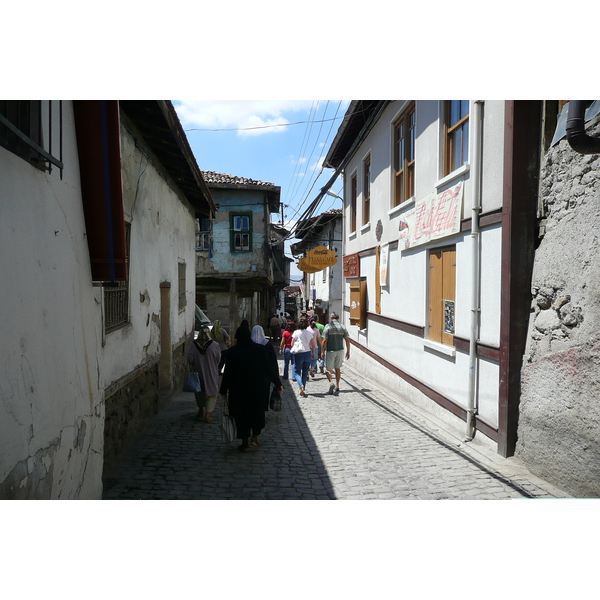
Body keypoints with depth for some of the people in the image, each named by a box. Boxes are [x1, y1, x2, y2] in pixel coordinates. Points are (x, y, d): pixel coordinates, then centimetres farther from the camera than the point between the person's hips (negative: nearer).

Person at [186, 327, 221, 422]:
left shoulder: (193, 345, -10)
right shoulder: (214, 345, -13)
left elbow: (189, 359, -9)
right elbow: (218, 359, -4)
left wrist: (196, 362, 11)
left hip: (198, 372, 3)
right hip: (211, 373, -2)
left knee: (200, 391, 20)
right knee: (211, 392, 7)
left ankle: (201, 411, 34)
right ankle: (207, 413, 0)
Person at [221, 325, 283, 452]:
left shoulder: (232, 351, -10)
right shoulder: (260, 349, -7)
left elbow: (228, 372, -7)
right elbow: (268, 369, -5)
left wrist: (224, 389, 3)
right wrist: (278, 384, 3)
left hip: (238, 389, -1)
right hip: (257, 388, 1)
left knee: (241, 414, 10)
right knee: (257, 411, 21)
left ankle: (245, 443, 15)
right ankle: (255, 437, 19)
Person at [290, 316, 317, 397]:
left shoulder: (296, 332, -5)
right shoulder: (309, 333, 3)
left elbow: (292, 344, -2)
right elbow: (314, 345, 5)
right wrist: (313, 353, 20)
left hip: (298, 354, -3)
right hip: (307, 353, 3)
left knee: (297, 372, 5)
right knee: (305, 372, 13)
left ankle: (301, 385, -20)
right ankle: (303, 390, 14)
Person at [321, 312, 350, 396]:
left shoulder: (328, 326, -7)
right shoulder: (342, 326, 3)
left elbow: (325, 340, -11)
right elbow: (347, 340, 3)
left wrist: (323, 351, -2)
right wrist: (348, 351, 10)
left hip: (330, 351, -3)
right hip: (340, 350, 4)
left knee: (328, 369, 5)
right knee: (338, 368, 15)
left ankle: (331, 382, -19)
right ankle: (337, 387, 15)